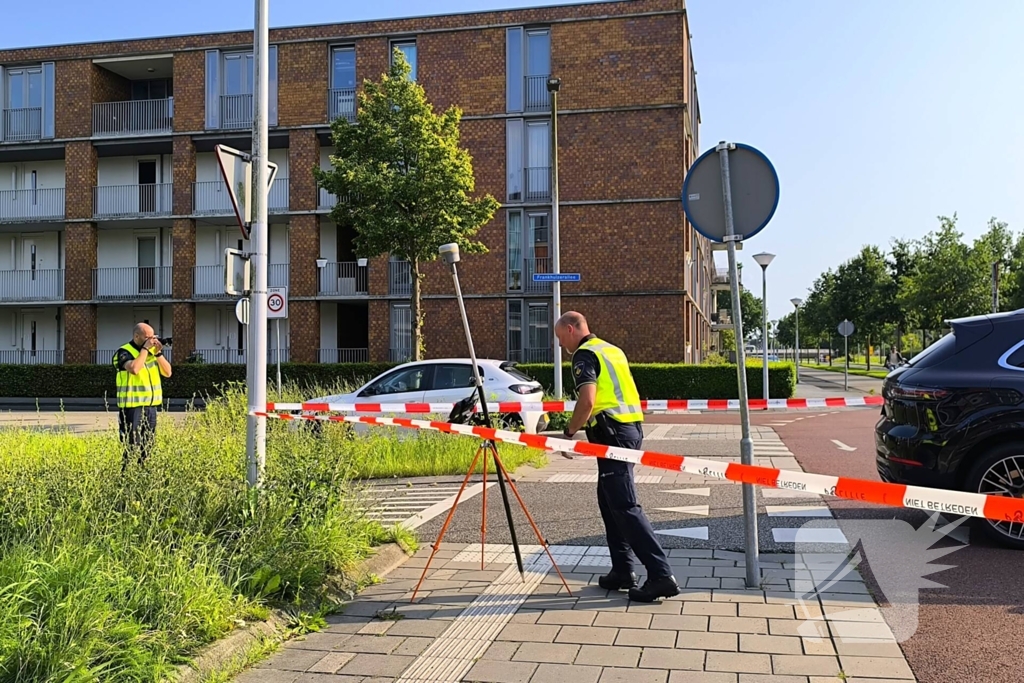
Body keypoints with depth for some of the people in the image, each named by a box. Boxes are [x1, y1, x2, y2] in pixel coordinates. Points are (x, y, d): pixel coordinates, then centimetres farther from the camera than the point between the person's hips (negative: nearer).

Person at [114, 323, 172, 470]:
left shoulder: (152, 351, 12)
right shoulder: (124, 352, -7)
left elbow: (167, 372, 8)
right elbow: (134, 368, -27)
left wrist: (158, 353, -5)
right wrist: (145, 348, -17)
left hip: (151, 406, 7)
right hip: (132, 407, -7)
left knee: (148, 444, 12)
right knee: (131, 446, -6)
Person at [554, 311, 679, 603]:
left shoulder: (585, 354, -6)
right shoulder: (612, 350, 22)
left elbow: (587, 400, -20)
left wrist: (569, 432, -8)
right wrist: (582, 425, 27)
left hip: (612, 433, -9)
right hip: (631, 427, 9)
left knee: (624, 505, -9)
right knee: (608, 499, 15)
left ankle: (661, 574, -12)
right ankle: (622, 570, 17)